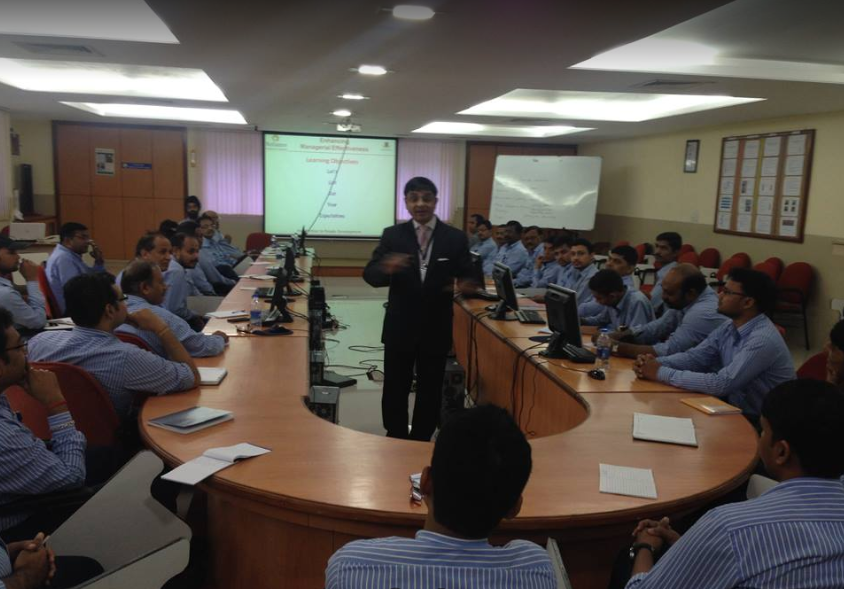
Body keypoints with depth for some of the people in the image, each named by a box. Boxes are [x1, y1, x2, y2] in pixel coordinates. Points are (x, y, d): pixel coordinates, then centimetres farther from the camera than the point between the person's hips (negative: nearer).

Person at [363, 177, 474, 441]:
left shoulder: (455, 238, -1)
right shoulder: (392, 235, -1)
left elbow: (467, 276, -1)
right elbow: (369, 274, -7)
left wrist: (466, 285, -26)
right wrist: (387, 268, -30)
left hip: (436, 328, 0)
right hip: (400, 327, 0)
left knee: (430, 391, 12)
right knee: (395, 389, 10)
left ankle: (421, 442, 30)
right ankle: (395, 441, 29)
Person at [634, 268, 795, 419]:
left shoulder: (763, 340, -25)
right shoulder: (730, 327, 1)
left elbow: (722, 384, -30)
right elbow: (695, 356, 3)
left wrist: (662, 373, -27)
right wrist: (656, 363, -16)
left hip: (761, 423, -7)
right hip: (735, 408, 7)